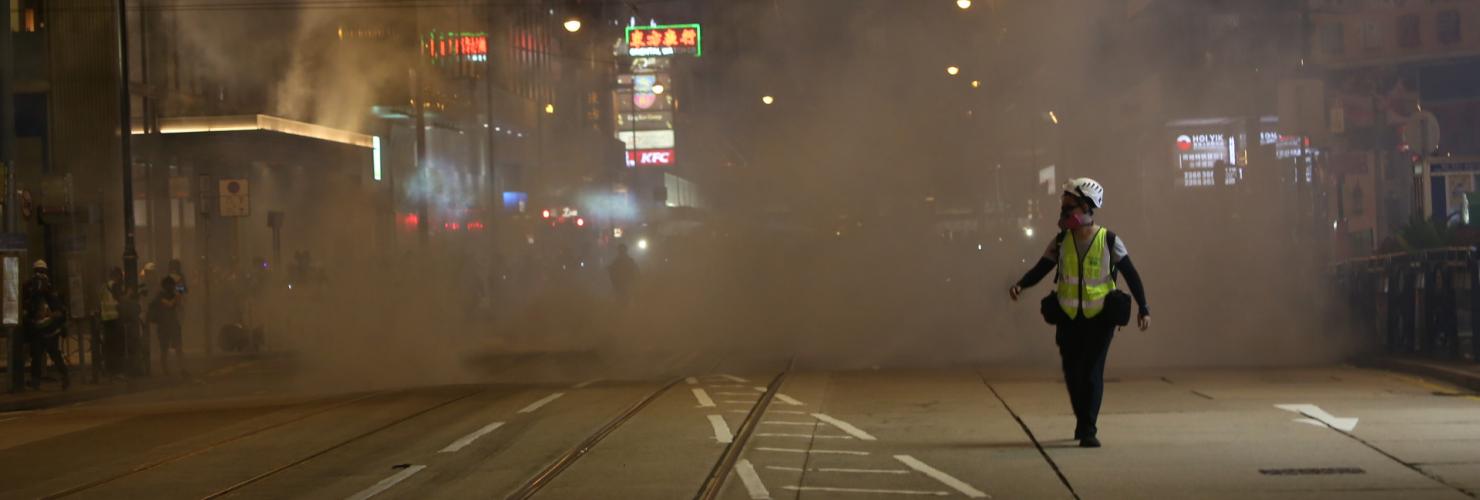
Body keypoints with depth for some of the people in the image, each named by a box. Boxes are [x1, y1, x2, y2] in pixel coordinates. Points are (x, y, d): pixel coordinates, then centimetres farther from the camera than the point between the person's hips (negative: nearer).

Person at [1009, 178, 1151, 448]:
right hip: (1069, 318, 3)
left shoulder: (1109, 241, -8)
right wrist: (1020, 285, -23)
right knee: (1072, 373, 7)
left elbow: (1131, 276, -4)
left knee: (1092, 372, -10)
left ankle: (1088, 430, -7)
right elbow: (1040, 270, -4)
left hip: (1099, 317, -3)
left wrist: (1143, 309, -10)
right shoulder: (1061, 241, -1)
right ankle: (1082, 421, 28)